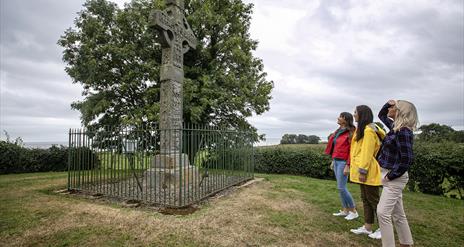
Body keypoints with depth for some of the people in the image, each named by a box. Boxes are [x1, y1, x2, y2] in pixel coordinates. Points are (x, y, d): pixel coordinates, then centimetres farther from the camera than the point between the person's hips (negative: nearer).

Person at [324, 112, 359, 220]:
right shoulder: (338, 131, 12)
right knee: (340, 187, 11)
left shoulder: (350, 133, -11)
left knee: (341, 188, -5)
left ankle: (354, 211, 10)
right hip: (336, 161, 8)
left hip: (343, 162, -8)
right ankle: (345, 210, 21)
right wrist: (333, 160, 16)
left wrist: (348, 166, -18)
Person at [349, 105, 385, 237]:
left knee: (373, 199, 1)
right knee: (365, 199, 14)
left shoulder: (368, 130, -16)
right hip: (364, 170, 10)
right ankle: (367, 227, 23)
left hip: (368, 171, -10)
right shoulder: (363, 129, 16)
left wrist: (363, 171, -21)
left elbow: (367, 152, -21)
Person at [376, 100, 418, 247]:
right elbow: (381, 115, 25)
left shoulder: (403, 132, -19)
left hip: (395, 177, -9)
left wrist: (390, 176, -16)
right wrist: (388, 103, 6)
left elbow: (407, 160, -23)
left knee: (383, 212, -9)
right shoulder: (396, 127, 7)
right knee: (397, 214, 18)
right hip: (391, 175, 9)